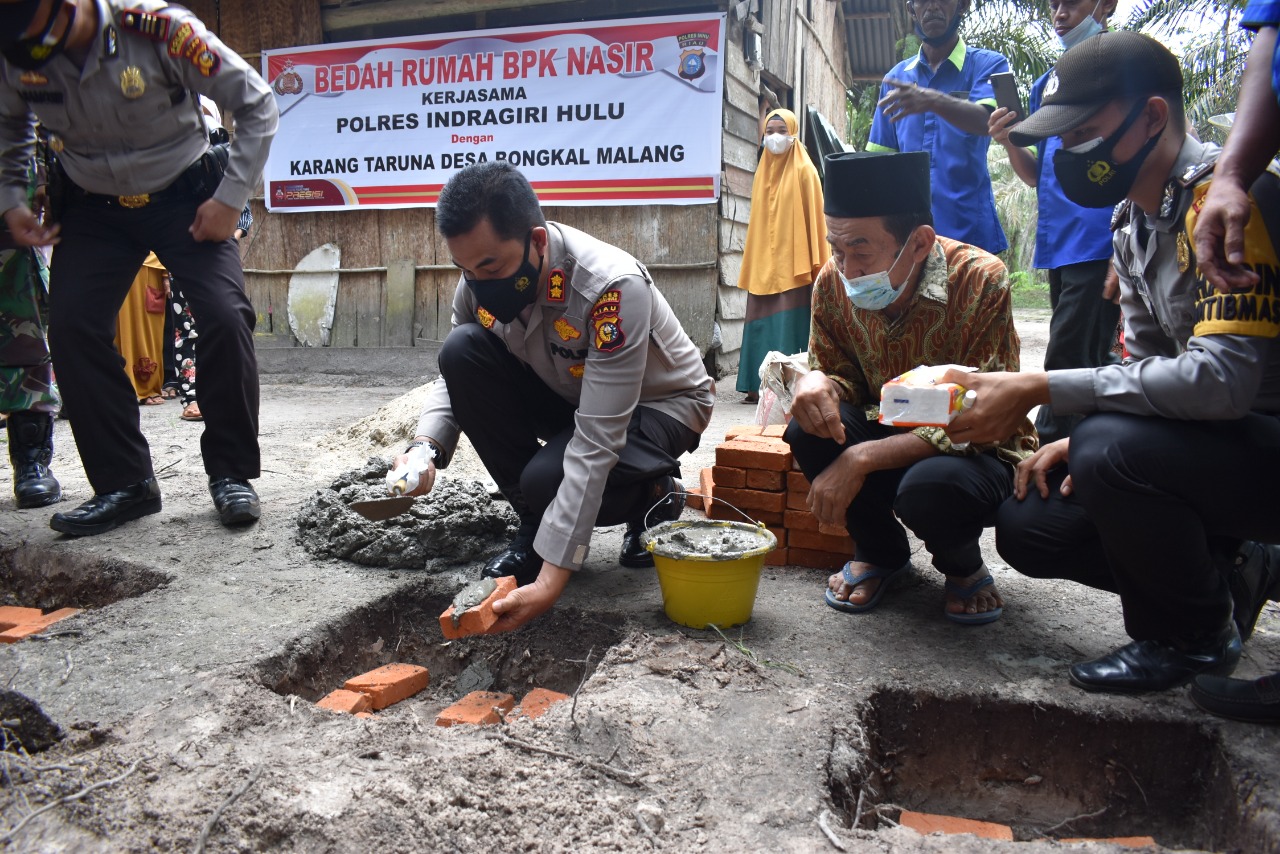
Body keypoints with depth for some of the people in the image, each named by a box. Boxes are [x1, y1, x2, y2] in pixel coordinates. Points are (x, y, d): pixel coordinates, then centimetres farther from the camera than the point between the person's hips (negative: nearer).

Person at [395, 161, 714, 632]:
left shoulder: (614, 287, -36)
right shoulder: (482, 276, -17)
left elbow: (596, 443, -38)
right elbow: (452, 377, 0)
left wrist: (551, 580, -40)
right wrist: (426, 448, -23)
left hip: (657, 403, -6)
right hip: (565, 395, 6)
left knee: (547, 478, -34)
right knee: (462, 350, -20)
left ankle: (653, 495, 2)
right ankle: (534, 525, -6)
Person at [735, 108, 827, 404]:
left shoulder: (803, 170, -1)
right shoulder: (763, 171, 16)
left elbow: (814, 217, -6)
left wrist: (813, 265, -13)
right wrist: (751, 263, 12)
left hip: (792, 264, -6)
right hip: (763, 264, 6)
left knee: (789, 324, -8)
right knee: (762, 323, 4)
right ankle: (760, 385, 9)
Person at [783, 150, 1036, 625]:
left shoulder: (980, 280, -25)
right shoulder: (833, 283, -12)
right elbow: (838, 373, 0)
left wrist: (862, 458, -37)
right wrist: (815, 382, -28)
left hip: (978, 454, -4)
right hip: (891, 437, 5)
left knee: (929, 487, -38)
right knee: (807, 430, -25)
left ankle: (963, 566, 4)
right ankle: (881, 551, 5)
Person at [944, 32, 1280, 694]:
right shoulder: (1131, 224, 8)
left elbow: (1221, 378, -33)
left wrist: (1041, 389, -30)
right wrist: (1079, 439, -5)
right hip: (1203, 445, 8)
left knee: (1111, 451, -35)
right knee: (1027, 528, -2)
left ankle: (1194, 636, -6)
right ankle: (1225, 580, 14)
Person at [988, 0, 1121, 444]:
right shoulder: (1045, 85, 20)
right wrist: (1009, 142, -1)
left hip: (1099, 247, -7)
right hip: (1058, 247, 7)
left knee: (1067, 369, -11)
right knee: (1090, 370, 13)